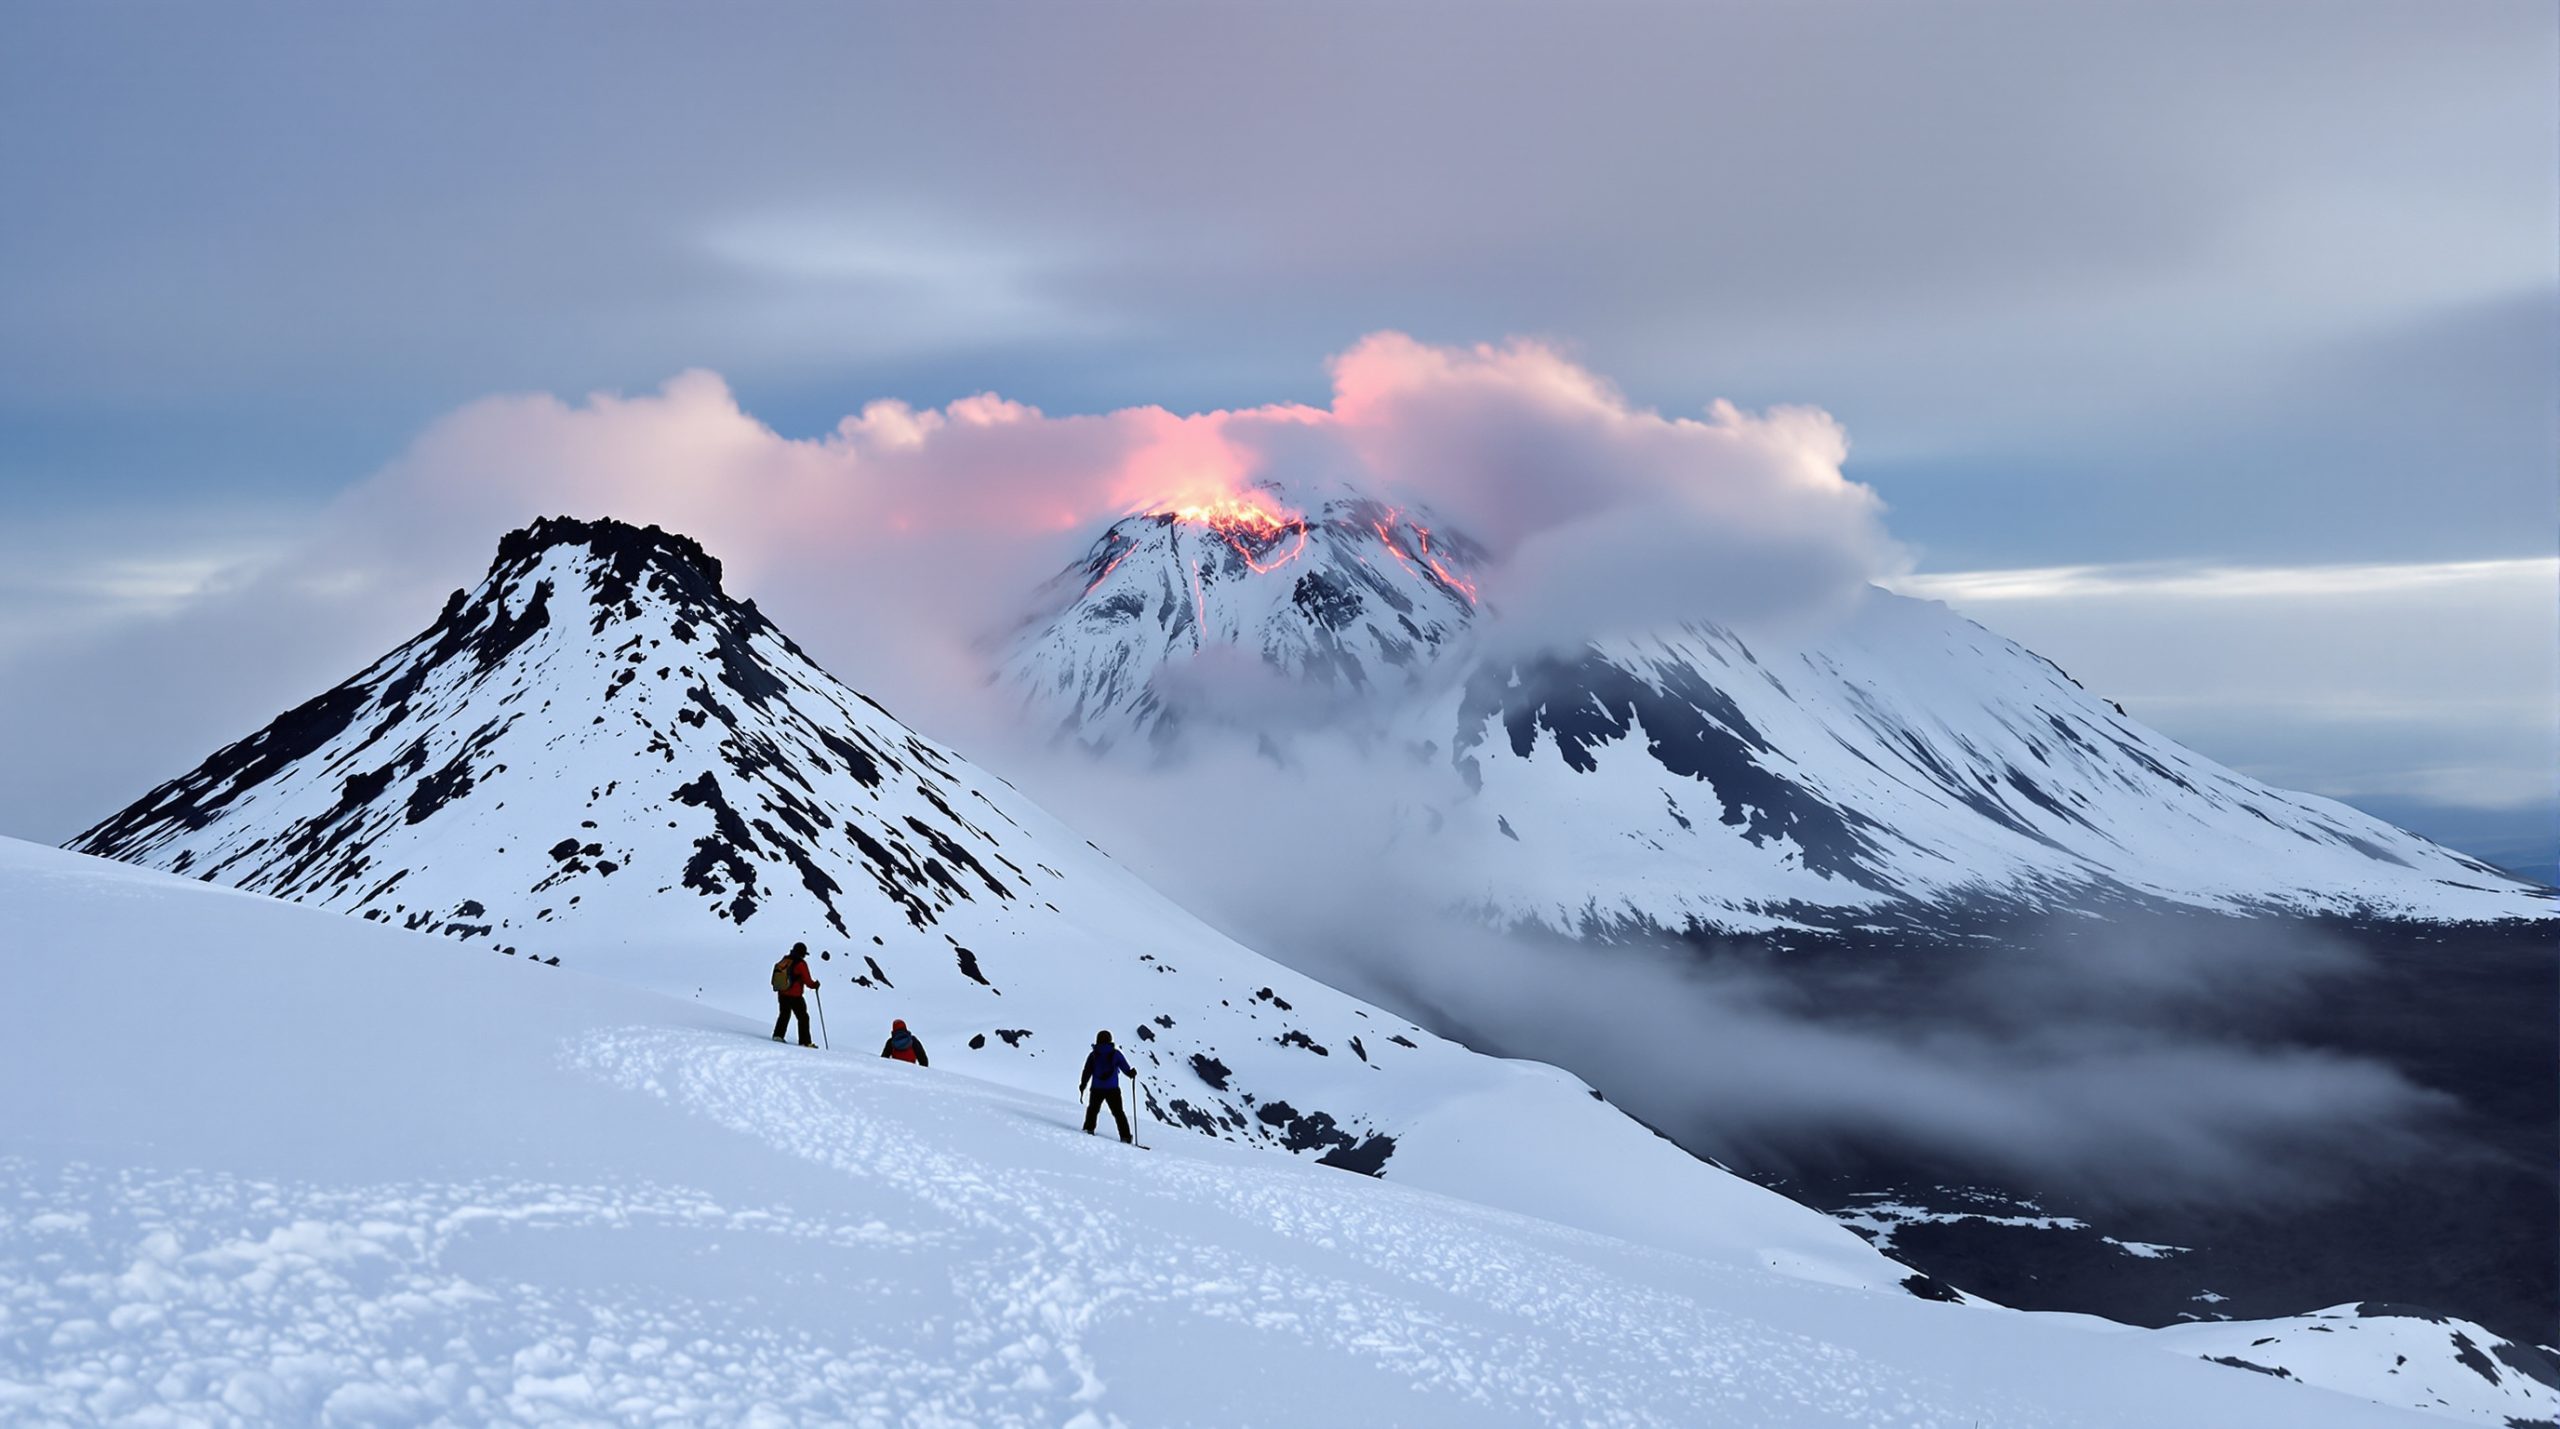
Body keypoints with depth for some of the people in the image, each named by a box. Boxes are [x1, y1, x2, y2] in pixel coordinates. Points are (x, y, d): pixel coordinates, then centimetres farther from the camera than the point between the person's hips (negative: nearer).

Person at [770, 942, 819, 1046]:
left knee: (784, 1014, 26)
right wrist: (815, 984, 5)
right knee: (803, 1017, 3)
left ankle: (778, 1035, 22)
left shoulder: (784, 961, 4)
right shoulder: (800, 964, -15)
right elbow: (807, 981, -13)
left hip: (782, 994, 6)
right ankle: (805, 1041, 1)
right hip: (795, 996, -6)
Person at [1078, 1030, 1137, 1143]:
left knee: (1093, 1109, 24)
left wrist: (1082, 1085, 15)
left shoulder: (1093, 1055, 1)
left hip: (1097, 1089, 1)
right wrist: (1132, 1073, 14)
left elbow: (1087, 1072, 5)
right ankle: (1125, 1136, -1)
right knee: (1118, 1112, 6)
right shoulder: (1115, 1054, -2)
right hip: (1112, 1089, -1)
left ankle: (1089, 1128, 18)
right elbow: (1126, 1069, -3)